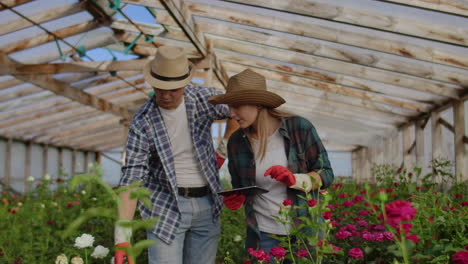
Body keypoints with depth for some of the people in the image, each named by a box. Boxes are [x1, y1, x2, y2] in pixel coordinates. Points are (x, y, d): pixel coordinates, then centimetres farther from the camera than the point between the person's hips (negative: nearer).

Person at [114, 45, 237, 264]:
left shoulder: (203, 99, -7)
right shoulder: (142, 122, -15)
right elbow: (132, 177, -19)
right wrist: (122, 236, -25)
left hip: (207, 205, 3)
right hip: (166, 205, -3)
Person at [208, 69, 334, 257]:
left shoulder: (300, 128, -13)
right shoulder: (236, 142, -4)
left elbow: (326, 174, -7)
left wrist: (294, 179, -24)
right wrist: (235, 200, -12)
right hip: (263, 234, 2)